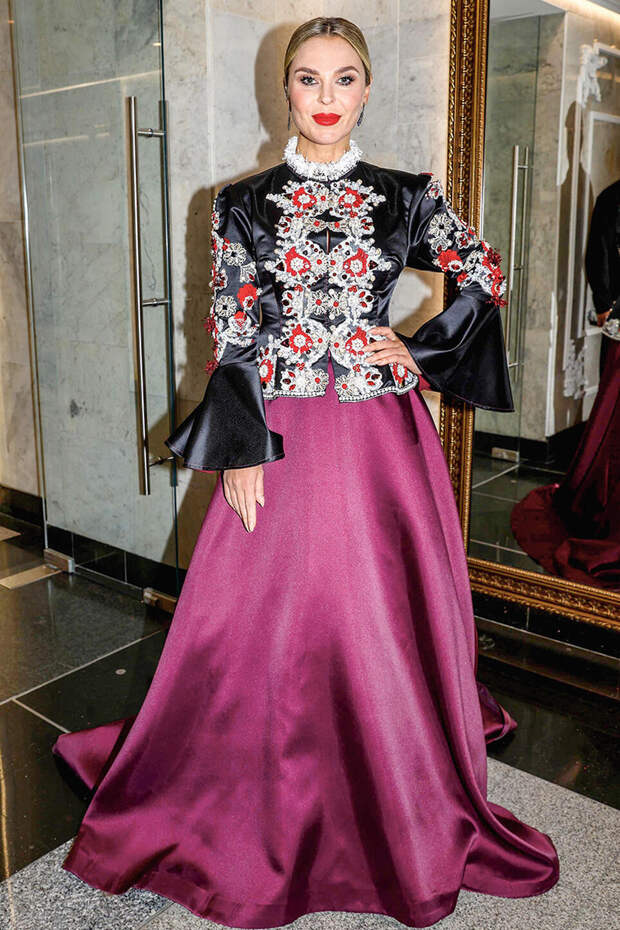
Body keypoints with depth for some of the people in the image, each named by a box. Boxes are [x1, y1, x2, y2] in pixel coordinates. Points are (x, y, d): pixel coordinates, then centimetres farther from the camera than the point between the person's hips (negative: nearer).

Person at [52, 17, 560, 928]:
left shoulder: (407, 195, 5)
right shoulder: (243, 202, 3)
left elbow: (487, 275, 14)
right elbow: (230, 333, 0)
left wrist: (418, 350, 2)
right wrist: (241, 447, -7)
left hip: (383, 440, 1)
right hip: (281, 436, 0)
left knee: (391, 619, 10)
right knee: (266, 620, 7)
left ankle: (410, 812, 35)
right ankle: (260, 814, 31)